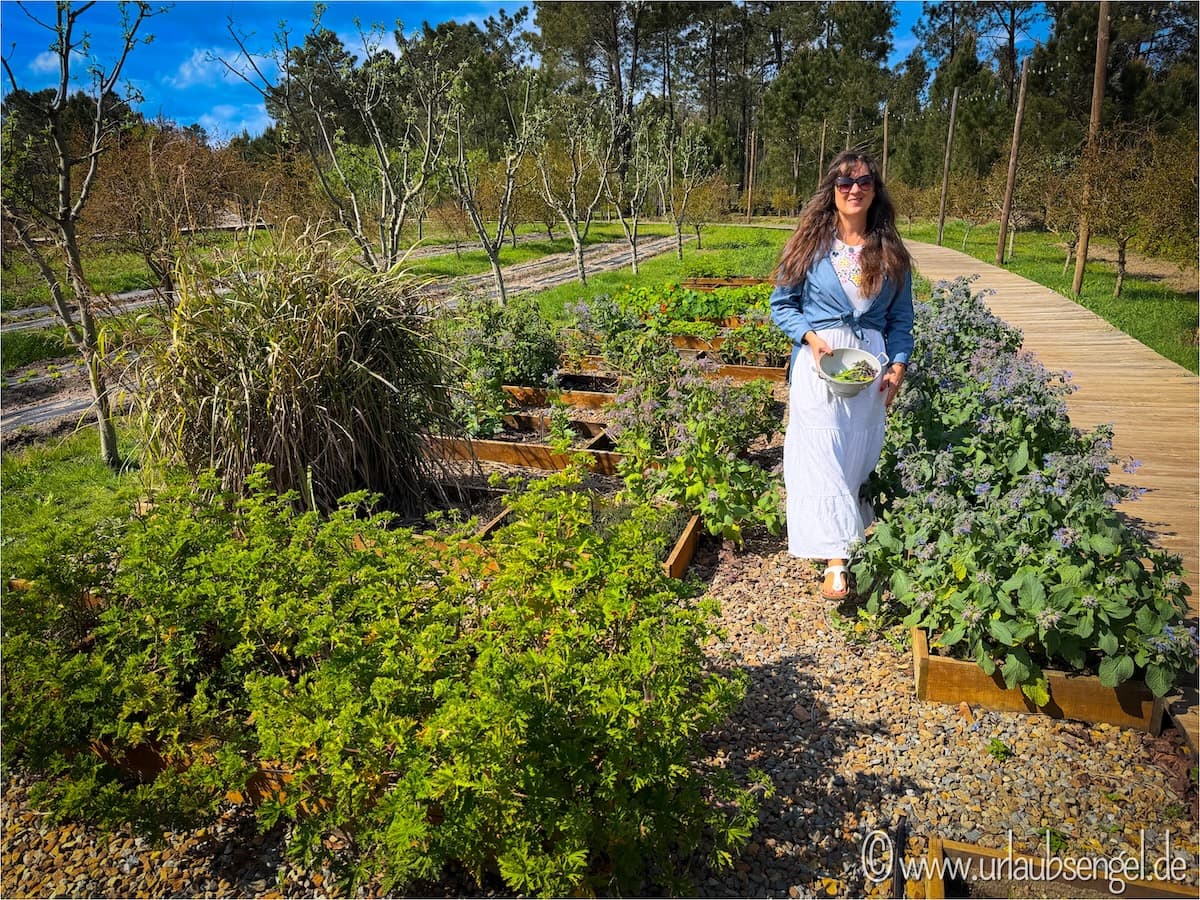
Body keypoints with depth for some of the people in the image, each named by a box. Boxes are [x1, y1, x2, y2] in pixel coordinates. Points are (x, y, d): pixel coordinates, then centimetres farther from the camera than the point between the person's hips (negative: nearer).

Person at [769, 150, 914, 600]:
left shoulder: (890, 252, 10)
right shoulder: (810, 243, 2)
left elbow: (901, 317, 13)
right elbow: (782, 304, 5)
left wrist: (898, 365, -1)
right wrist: (810, 336, -12)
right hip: (818, 359, -3)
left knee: (860, 453, 5)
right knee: (821, 451, -12)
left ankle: (851, 538, 22)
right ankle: (836, 559, -13)